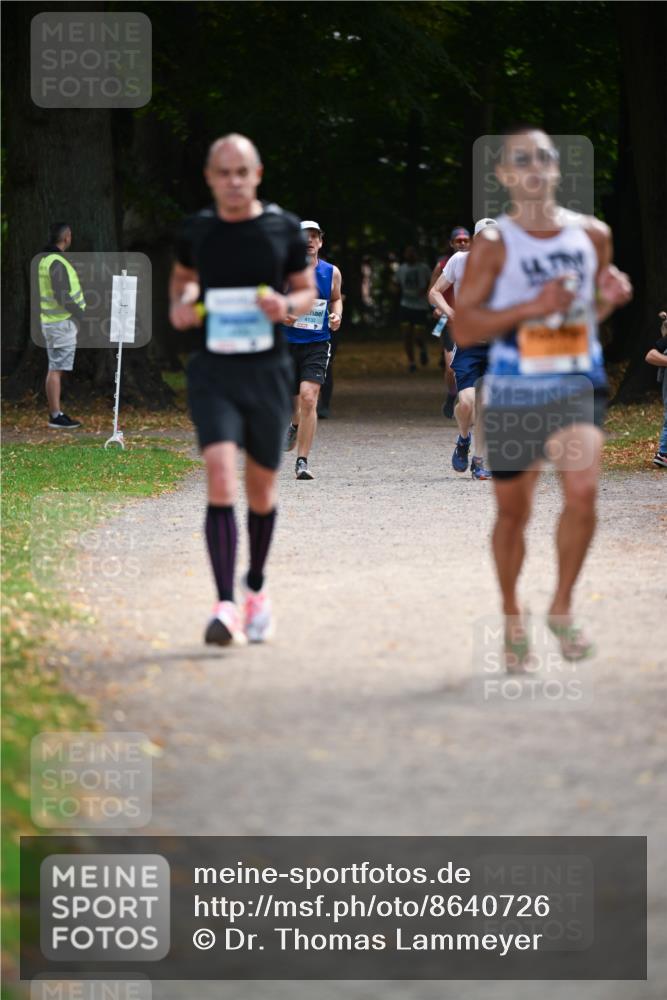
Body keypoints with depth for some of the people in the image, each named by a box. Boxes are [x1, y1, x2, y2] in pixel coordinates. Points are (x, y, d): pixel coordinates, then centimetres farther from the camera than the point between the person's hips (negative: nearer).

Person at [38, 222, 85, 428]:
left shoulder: (46, 259, 12)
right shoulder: (58, 263, -19)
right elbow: (63, 297, -25)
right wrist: (83, 315, -14)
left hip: (51, 321, 10)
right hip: (63, 323, -10)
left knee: (55, 369, 11)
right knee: (57, 369, -7)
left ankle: (55, 414, 14)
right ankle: (56, 416, -6)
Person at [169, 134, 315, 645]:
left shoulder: (284, 229, 0)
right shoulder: (197, 230, 3)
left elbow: (308, 290, 10)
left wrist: (288, 306, -12)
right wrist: (179, 306, 2)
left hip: (268, 371, 1)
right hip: (213, 372, -1)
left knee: (261, 489, 11)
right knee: (220, 477, -18)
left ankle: (257, 587, 36)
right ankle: (225, 605, -22)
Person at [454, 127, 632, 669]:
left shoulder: (593, 234, 4)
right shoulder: (494, 245, -6)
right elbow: (463, 328, -9)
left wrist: (611, 298, -5)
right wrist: (532, 307, -20)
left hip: (578, 385, 1)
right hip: (513, 392, -1)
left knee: (583, 489, -20)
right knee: (513, 512, 9)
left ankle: (563, 606, -1)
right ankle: (512, 618, 31)